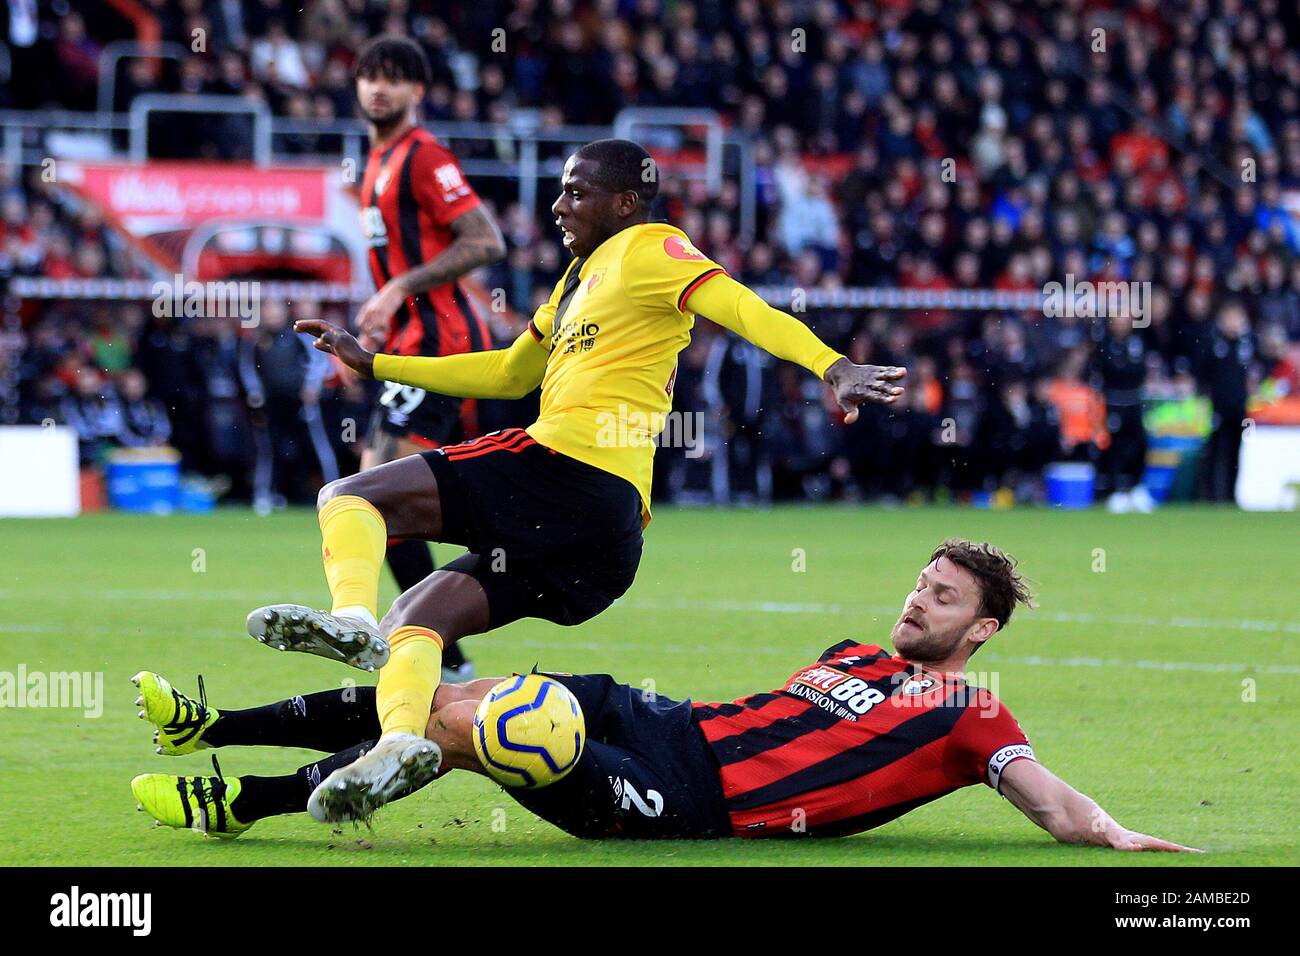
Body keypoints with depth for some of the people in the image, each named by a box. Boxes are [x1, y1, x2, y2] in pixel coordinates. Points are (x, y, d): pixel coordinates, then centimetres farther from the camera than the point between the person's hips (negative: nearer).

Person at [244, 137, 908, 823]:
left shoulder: (646, 249, 2)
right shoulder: (580, 277, 30)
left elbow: (742, 307, -15)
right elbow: (509, 374, 41)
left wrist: (831, 367, -32)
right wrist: (374, 365, 42)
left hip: (562, 464, -9)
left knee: (351, 497, -8)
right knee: (409, 624, 9)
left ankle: (351, 618, -35)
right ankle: (401, 737, -17)